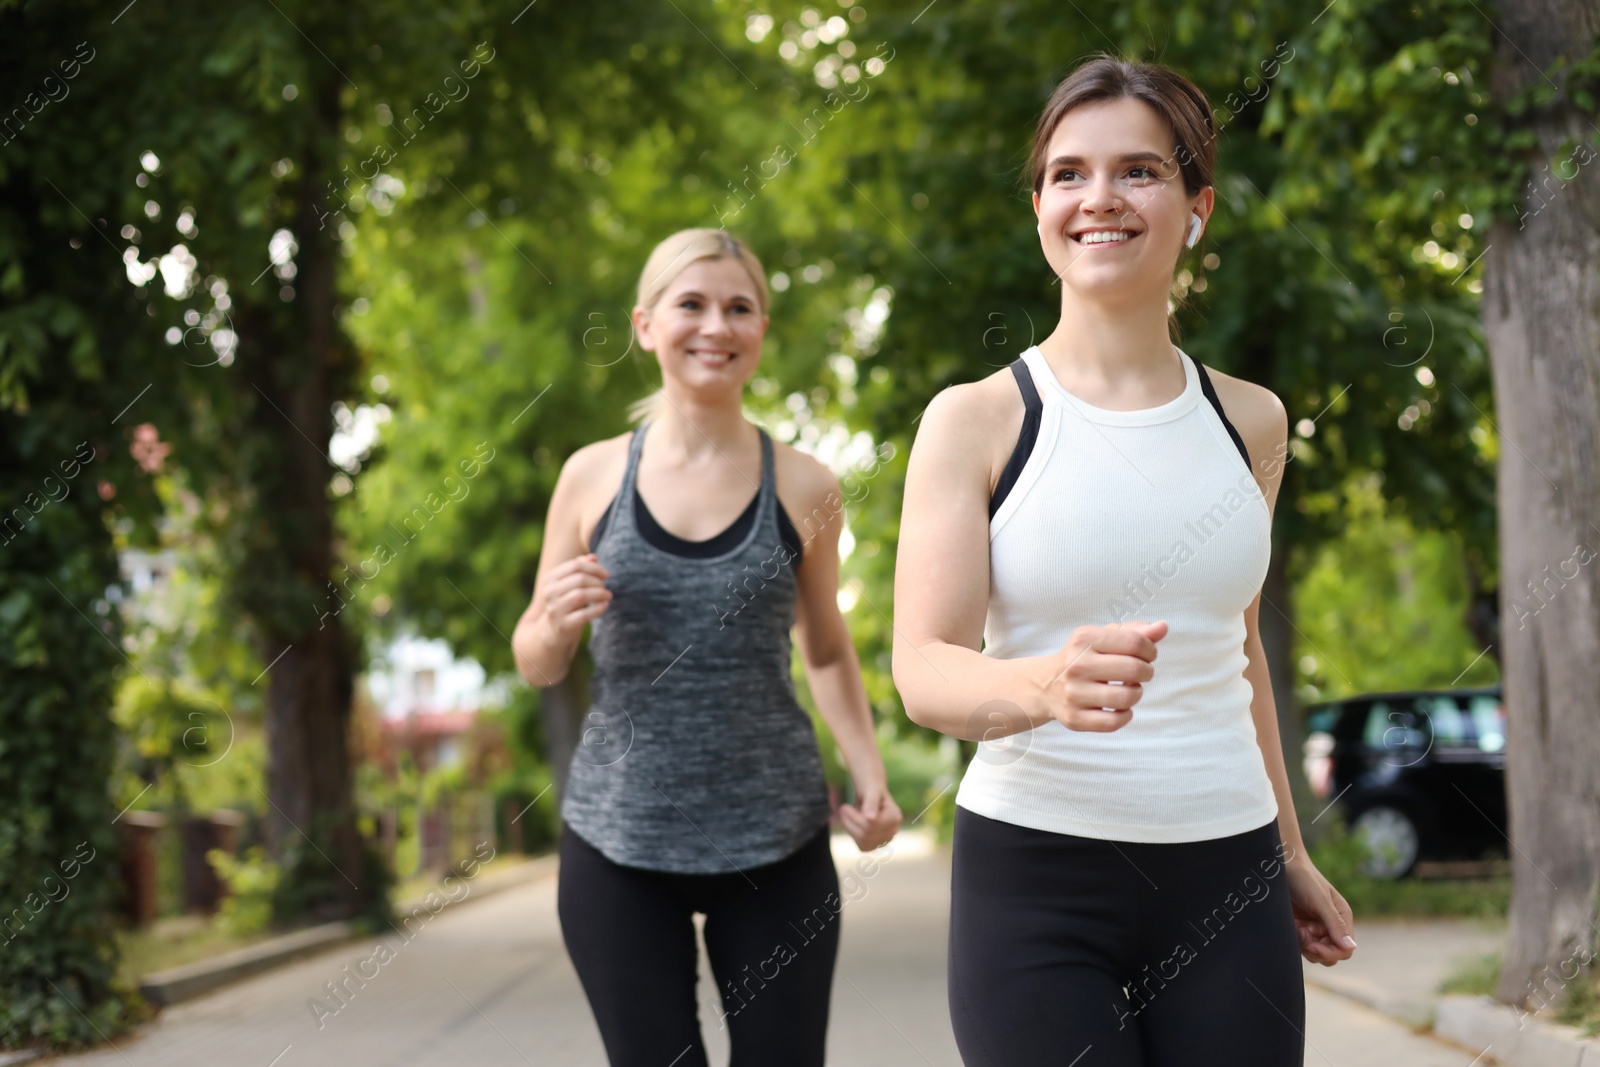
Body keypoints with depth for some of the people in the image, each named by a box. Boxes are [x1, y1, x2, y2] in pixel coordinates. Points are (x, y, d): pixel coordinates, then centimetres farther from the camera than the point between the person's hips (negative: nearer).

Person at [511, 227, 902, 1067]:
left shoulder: (804, 487, 1)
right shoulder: (592, 476, 1)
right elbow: (536, 665, 10)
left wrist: (868, 774, 0)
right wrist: (560, 621, -13)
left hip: (773, 841, 0)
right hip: (619, 840, 0)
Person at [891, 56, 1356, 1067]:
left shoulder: (1250, 422, 8)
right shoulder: (976, 422, -3)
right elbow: (924, 670, -12)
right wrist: (1045, 687, -32)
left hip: (1225, 874, 3)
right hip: (1035, 874, -3)